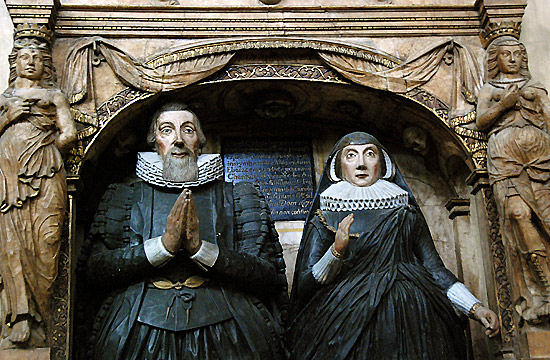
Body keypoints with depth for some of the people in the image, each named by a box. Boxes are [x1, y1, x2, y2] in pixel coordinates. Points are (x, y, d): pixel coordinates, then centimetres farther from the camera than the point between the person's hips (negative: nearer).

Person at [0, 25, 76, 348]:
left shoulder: (54, 96, 19)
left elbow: (69, 134, 9)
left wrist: (44, 148, 2)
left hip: (45, 174, -2)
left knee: (45, 239, -11)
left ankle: (40, 321, -7)